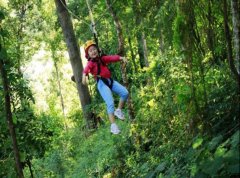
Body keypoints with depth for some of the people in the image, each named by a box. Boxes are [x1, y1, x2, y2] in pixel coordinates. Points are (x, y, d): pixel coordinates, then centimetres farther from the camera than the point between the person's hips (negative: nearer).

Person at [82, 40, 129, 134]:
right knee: (110, 103, -16)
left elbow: (112, 58, 3)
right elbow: (87, 69, -22)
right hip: (101, 83, -6)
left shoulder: (102, 59, 15)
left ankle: (119, 111, 18)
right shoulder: (90, 63, -2)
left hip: (110, 80, 6)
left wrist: (121, 58, -15)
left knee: (125, 93, -3)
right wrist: (84, 75, -44)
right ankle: (113, 126, -13)